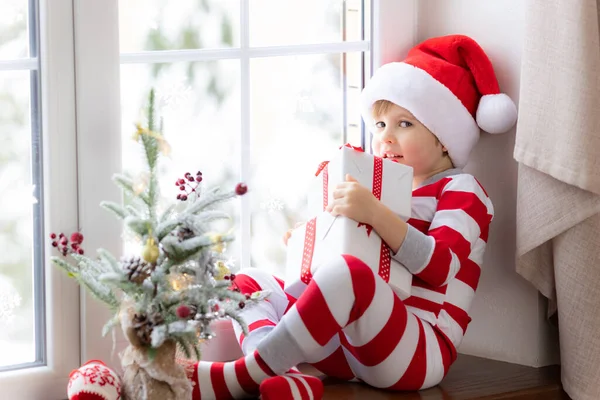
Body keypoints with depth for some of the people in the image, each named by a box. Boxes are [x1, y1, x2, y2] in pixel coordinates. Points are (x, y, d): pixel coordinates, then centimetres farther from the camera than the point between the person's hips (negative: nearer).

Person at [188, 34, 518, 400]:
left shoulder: (461, 191, 3)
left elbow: (438, 265, -16)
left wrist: (375, 213, -27)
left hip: (418, 352, -8)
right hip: (348, 346, 9)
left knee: (350, 274, -37)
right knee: (250, 282, 3)